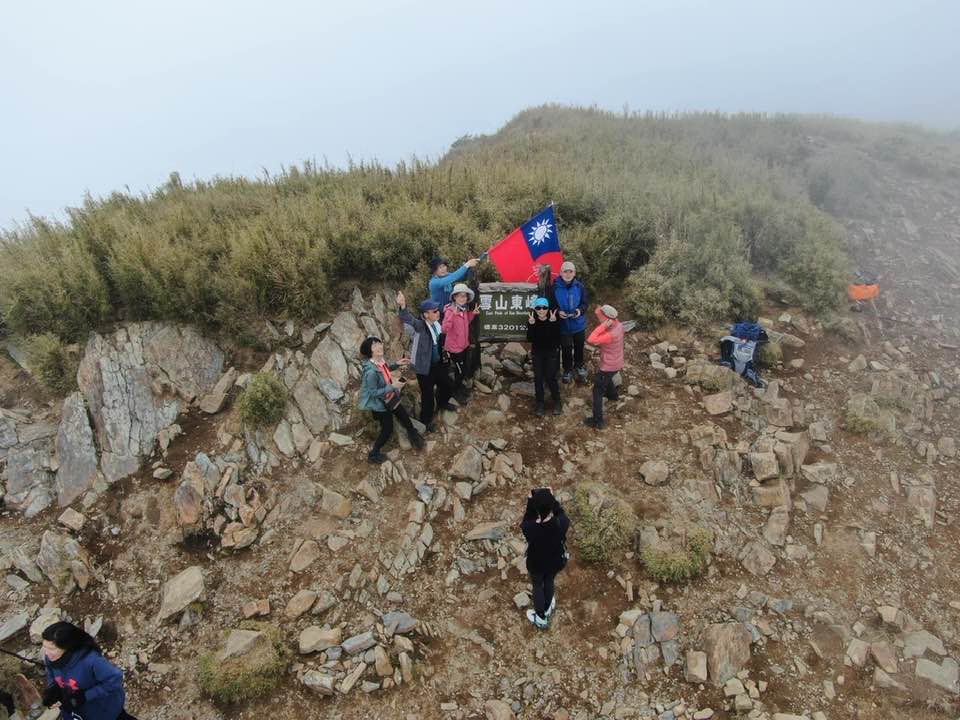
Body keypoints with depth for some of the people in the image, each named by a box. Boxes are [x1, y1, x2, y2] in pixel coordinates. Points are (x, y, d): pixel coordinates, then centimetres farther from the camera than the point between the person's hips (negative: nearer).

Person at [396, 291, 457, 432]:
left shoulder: (437, 323, -3)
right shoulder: (419, 325, -25)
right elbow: (408, 319, -48)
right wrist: (402, 307, -66)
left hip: (438, 363, 7)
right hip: (424, 366, -7)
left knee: (446, 384, 25)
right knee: (427, 393, 7)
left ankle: (442, 403, 58)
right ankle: (426, 419, 31)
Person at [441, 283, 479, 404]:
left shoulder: (464, 309, -1)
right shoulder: (450, 310, -25)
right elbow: (444, 329, -34)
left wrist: (473, 314, -1)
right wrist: (452, 314, -45)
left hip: (465, 345, 8)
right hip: (454, 347, -8)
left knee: (466, 368, 22)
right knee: (460, 370, 7)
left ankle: (459, 385, 48)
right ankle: (455, 391, 32)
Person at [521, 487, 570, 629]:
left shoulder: (529, 528, -40)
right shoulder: (561, 524, -37)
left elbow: (527, 520, -15)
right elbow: (560, 513, -12)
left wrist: (530, 500, -20)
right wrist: (551, 498, -18)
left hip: (535, 564, -2)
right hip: (555, 561, 2)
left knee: (537, 587, 29)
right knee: (549, 583, 33)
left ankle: (541, 618, 52)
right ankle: (547, 609, 61)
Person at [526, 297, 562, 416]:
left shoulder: (554, 320, -14)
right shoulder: (532, 321, -9)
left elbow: (556, 337, -24)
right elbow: (530, 339, -17)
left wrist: (553, 323, -34)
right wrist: (531, 324, -29)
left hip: (551, 352, -2)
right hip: (537, 353, 2)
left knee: (550, 378, -7)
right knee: (538, 378, 2)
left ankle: (557, 402, 16)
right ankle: (540, 404, 18)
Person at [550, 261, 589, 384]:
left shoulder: (579, 286, -12)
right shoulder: (555, 287, -16)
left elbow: (585, 302, -2)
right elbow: (551, 305, -5)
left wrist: (580, 310, -22)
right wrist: (558, 311, -24)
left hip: (578, 324, 2)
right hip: (563, 325, -2)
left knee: (579, 347, 21)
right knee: (566, 349, 10)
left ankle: (579, 366, 46)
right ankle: (567, 369, 33)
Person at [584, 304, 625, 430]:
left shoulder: (611, 335, -37)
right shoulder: (618, 325, -11)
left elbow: (591, 340, -42)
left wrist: (603, 326, -40)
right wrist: (600, 314, -9)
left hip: (608, 366, -9)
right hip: (616, 363, 9)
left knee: (597, 392, 2)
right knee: (607, 378, 39)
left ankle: (597, 421, 8)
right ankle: (613, 395, 65)